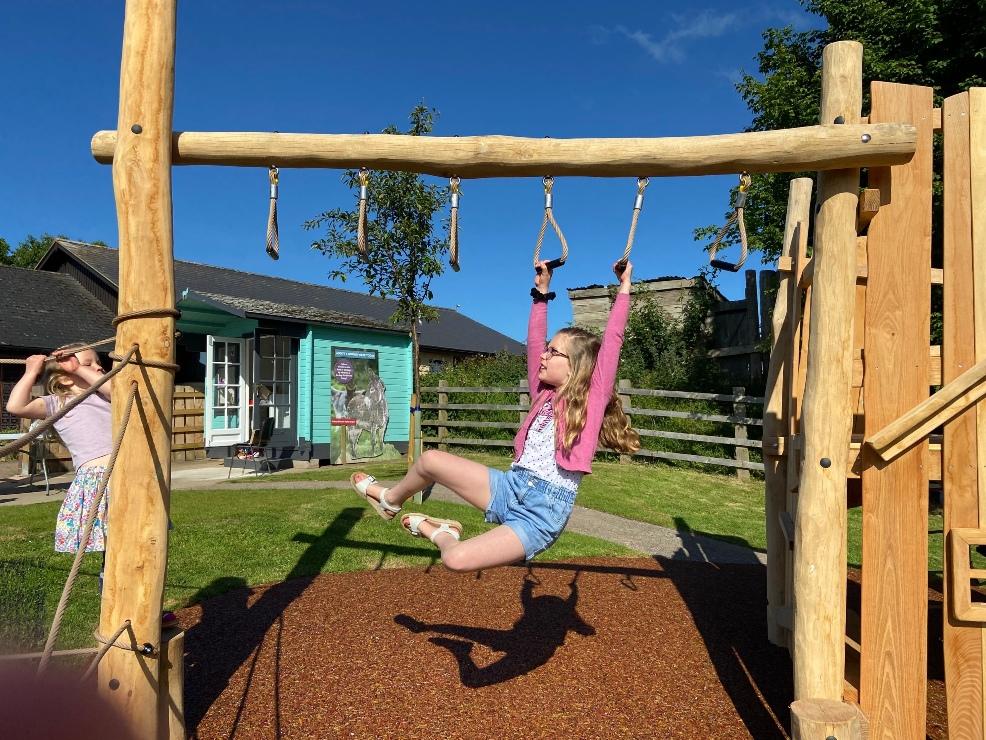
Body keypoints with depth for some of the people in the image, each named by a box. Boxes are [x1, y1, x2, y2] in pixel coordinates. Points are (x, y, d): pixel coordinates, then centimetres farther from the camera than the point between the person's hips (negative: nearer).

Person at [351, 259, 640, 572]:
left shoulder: (592, 399, -5)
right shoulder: (545, 393, 11)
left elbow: (612, 341, -10)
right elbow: (534, 341, 15)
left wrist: (624, 287, -6)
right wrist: (541, 292, 19)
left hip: (542, 512, -6)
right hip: (511, 487, 7)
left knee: (457, 559, -27)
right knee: (431, 459, -1)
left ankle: (439, 532, 8)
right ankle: (391, 500, 30)